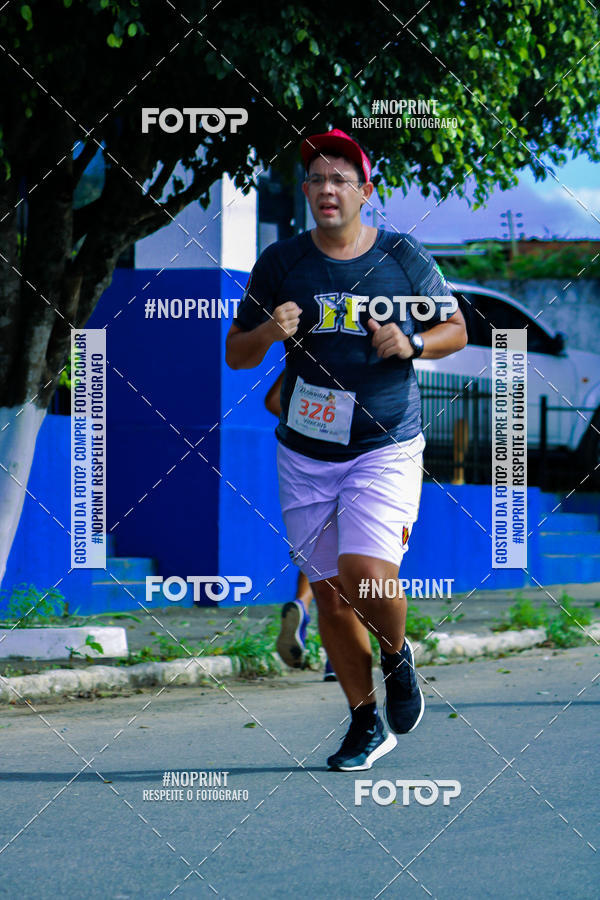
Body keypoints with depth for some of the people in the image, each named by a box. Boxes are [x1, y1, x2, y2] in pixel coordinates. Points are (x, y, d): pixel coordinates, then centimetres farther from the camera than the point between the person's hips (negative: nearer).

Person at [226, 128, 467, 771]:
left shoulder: (403, 258, -1)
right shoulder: (280, 263, 2)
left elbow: (456, 330, 9)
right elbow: (236, 355, 6)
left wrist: (411, 343, -12)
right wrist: (269, 331, -16)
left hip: (386, 447, -3)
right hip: (305, 455, 3)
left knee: (364, 572, -21)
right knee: (328, 593, 5)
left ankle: (397, 655, 12)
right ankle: (366, 722, 21)